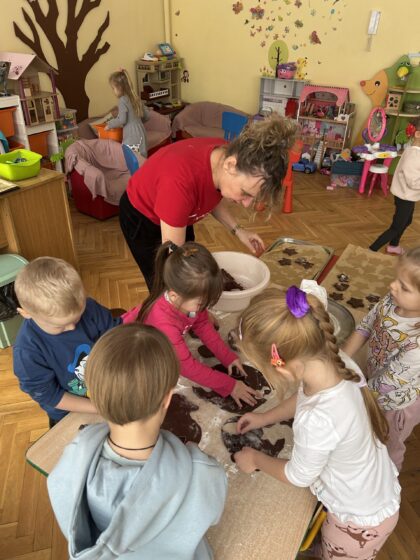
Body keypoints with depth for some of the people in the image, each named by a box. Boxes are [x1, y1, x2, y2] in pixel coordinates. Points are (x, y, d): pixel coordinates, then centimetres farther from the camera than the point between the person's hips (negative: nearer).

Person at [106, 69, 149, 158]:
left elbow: (122, 120, -15)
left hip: (131, 138, -8)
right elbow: (146, 116, 18)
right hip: (141, 135, 8)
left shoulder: (122, 100, -9)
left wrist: (109, 125, -1)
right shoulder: (135, 98, 14)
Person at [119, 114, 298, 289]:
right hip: (141, 217, -6)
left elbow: (213, 197, 1)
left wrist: (237, 230, -10)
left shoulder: (224, 155, -23)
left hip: (179, 215, 6)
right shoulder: (181, 181, -43)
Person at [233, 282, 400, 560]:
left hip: (362, 519, -5)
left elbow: (298, 476, -21)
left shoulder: (318, 422, -45)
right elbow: (305, 397, 0)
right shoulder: (335, 361, -25)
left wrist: (256, 459, -4)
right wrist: (265, 418, 8)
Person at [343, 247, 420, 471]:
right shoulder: (392, 300, -25)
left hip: (395, 404, -4)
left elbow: (385, 385, -31)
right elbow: (365, 327, -11)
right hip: (374, 378, 5)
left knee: (388, 446, 28)